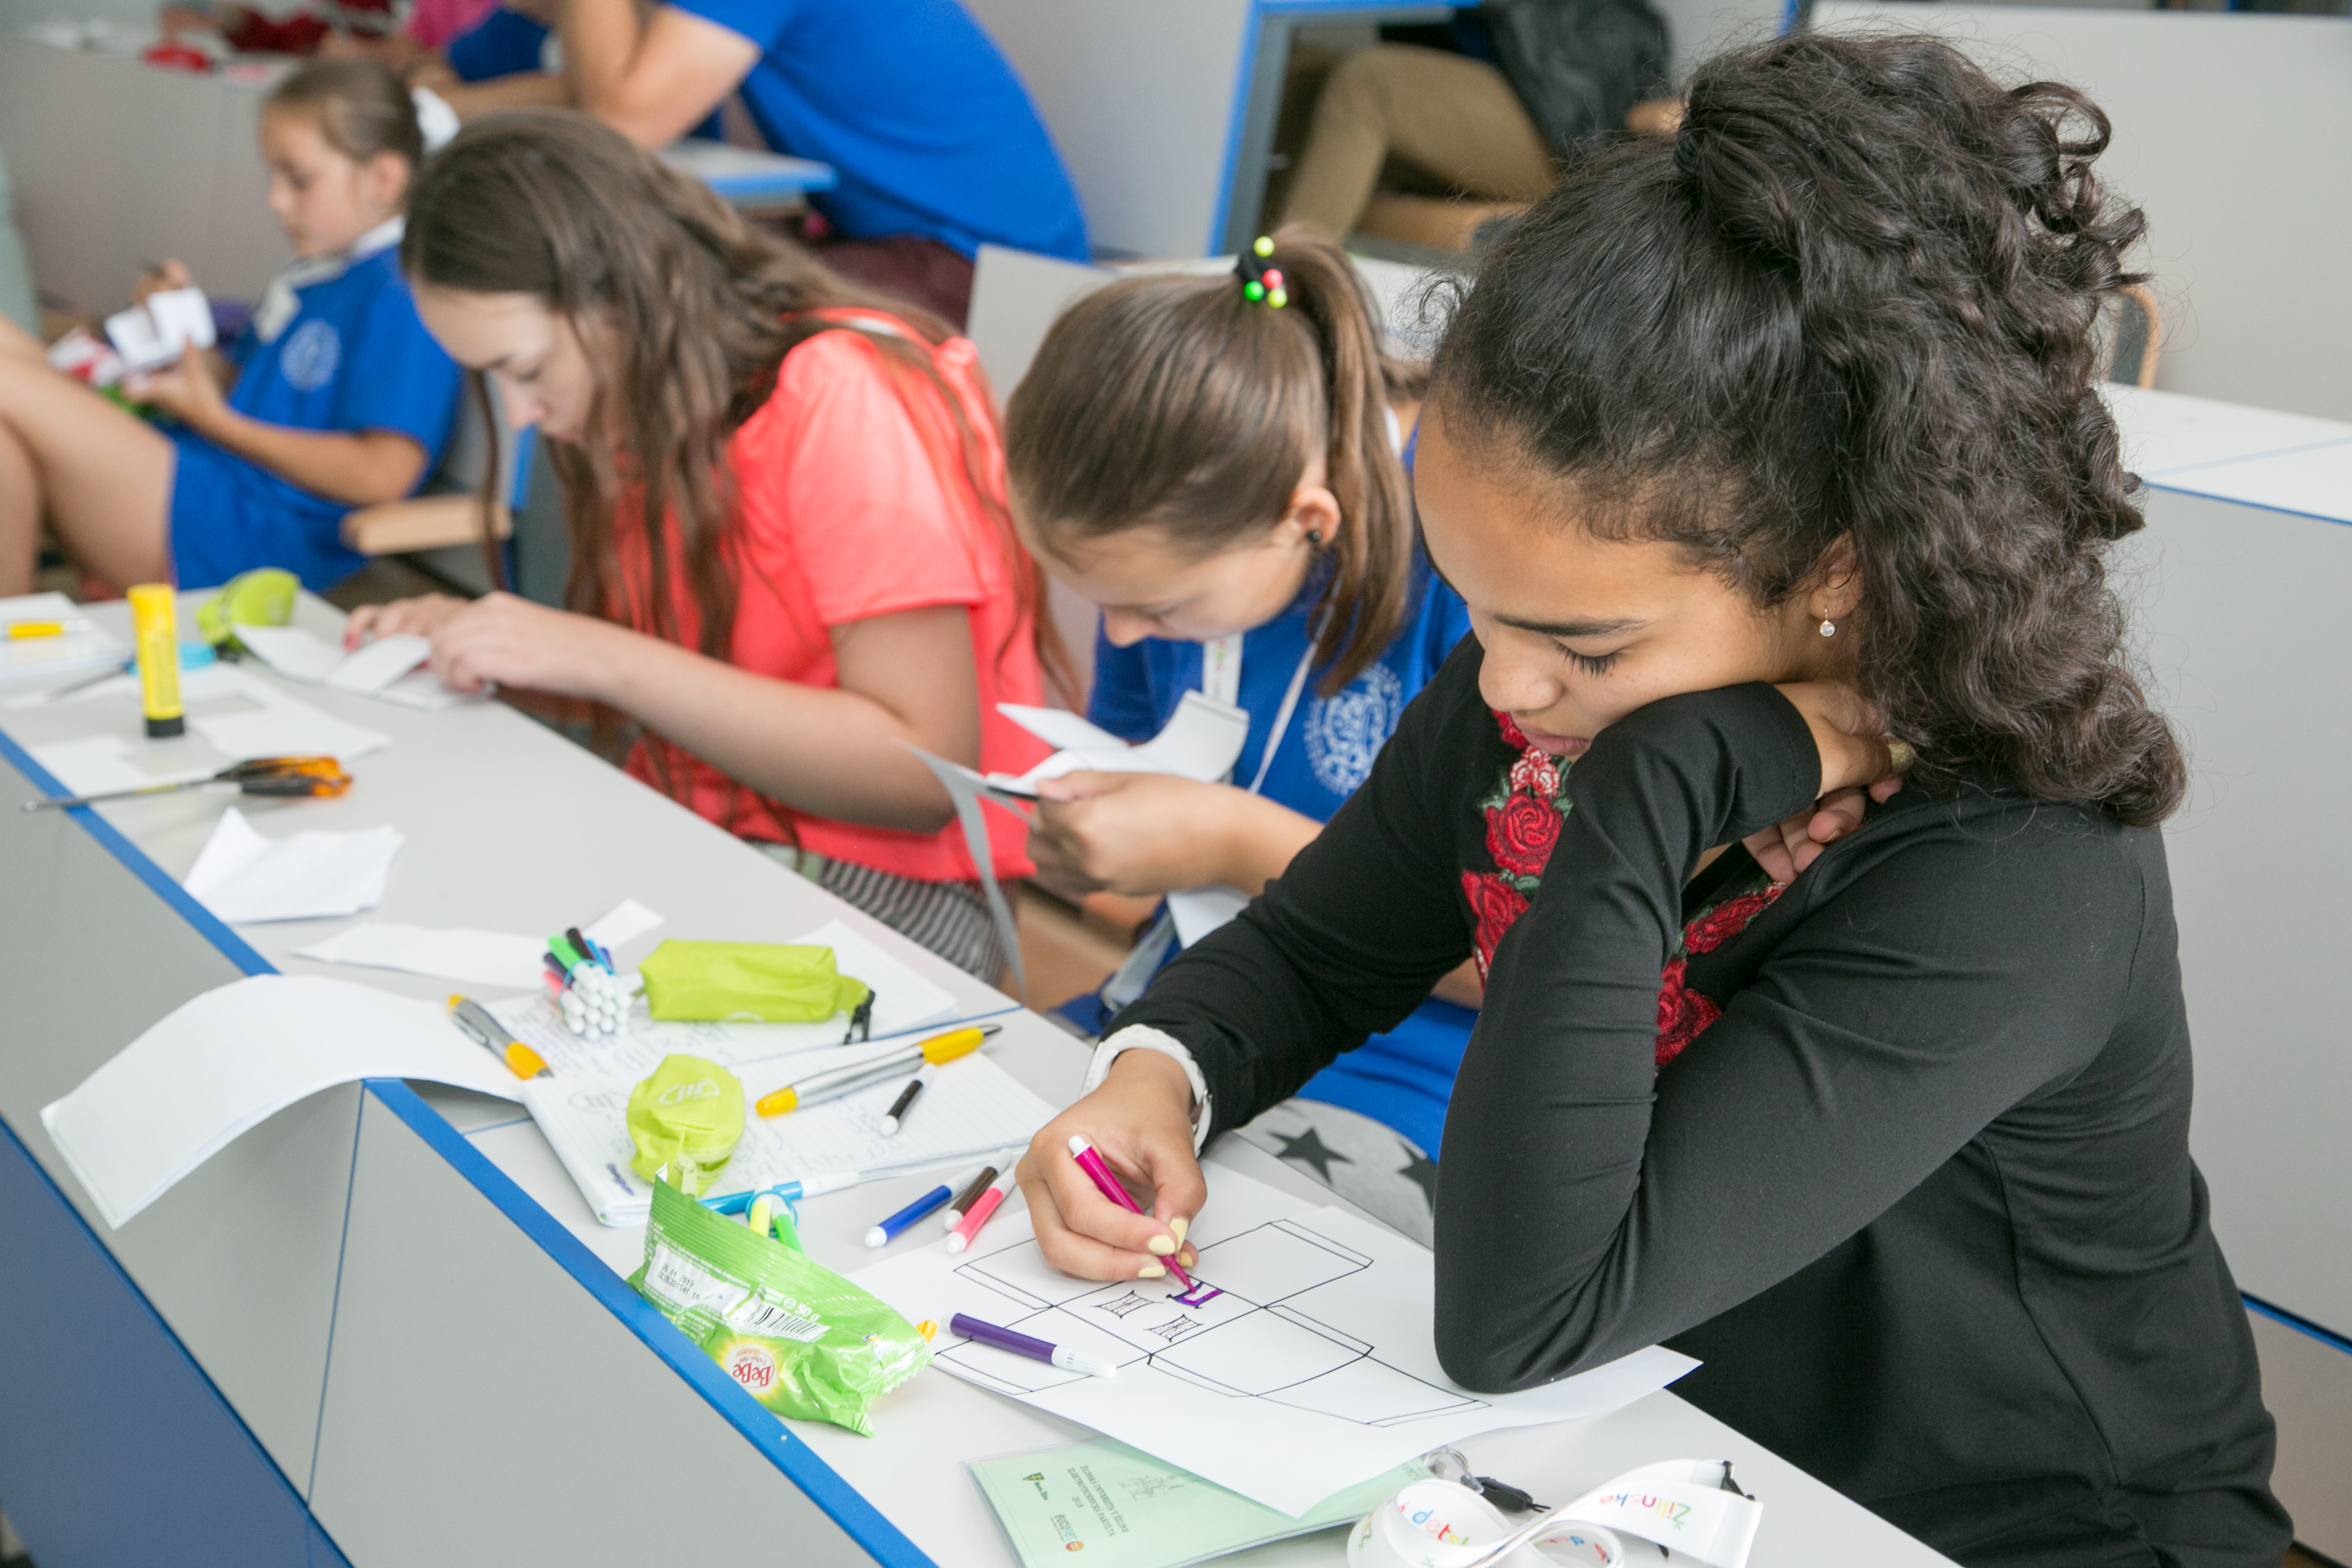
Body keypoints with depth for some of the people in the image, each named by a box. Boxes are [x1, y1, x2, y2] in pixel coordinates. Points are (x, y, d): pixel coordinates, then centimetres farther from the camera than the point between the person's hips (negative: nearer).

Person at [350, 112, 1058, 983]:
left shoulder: (844, 401, -17)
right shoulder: (656, 409, 9)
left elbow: (923, 772, -24)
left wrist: (601, 659, -22)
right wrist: (476, 640, 0)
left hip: (882, 885, -7)